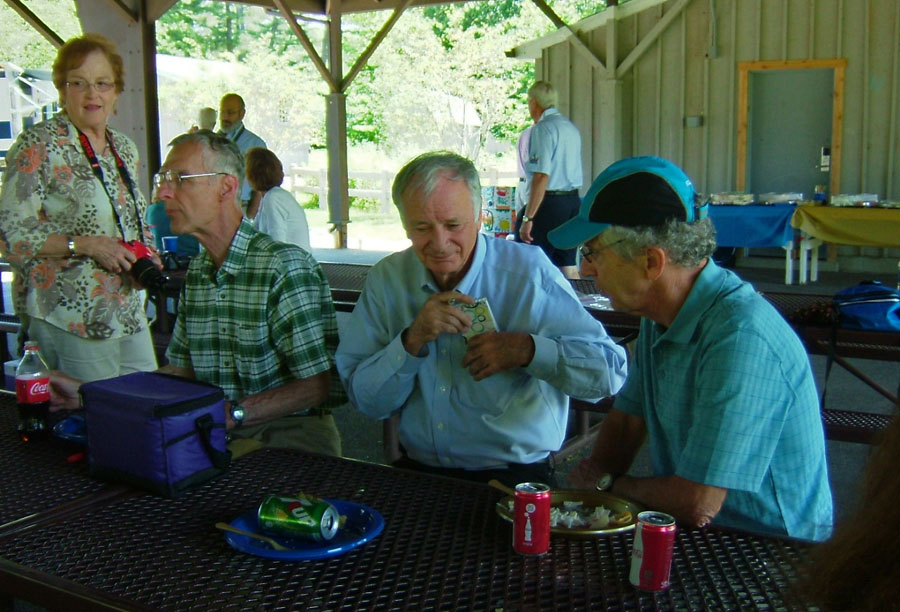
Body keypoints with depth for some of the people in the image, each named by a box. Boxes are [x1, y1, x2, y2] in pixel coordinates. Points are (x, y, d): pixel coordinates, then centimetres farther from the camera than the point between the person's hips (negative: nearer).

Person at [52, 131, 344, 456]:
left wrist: (233, 414, -26)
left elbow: (316, 386, -18)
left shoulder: (286, 267, -15)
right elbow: (179, 371, 18)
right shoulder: (196, 271, 13)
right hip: (217, 430, 8)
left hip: (290, 430, -7)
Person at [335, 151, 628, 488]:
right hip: (417, 470, 3)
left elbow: (610, 371, -8)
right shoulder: (386, 279, 4)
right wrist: (411, 342, -13)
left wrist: (528, 349, -19)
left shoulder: (528, 272, -5)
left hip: (514, 475, -2)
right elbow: (366, 402, 2)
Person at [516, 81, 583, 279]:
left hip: (549, 202, -9)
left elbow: (541, 176, -20)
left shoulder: (543, 128, -12)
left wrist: (528, 218, -21)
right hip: (573, 200, 9)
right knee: (569, 266, 11)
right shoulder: (571, 127, 15)